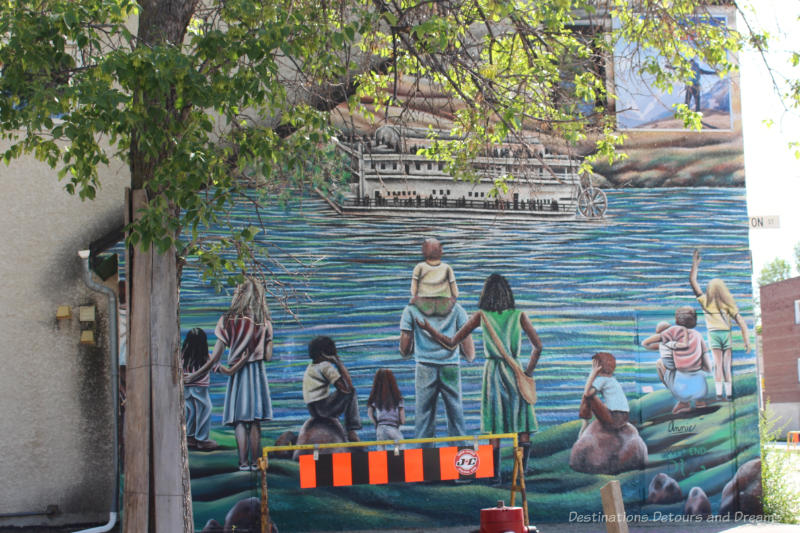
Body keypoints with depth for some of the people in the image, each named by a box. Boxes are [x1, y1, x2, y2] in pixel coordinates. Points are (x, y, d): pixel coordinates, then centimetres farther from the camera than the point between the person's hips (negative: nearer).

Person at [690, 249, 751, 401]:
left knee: (718, 364, 3)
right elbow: (741, 323, -4)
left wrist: (695, 265, 10)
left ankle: (719, 394, -5)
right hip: (727, 334, 0)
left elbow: (692, 281, 7)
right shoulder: (729, 304, 0)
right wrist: (746, 341, -2)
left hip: (713, 333, 0)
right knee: (727, 365, 3)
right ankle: (729, 394, 0)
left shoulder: (705, 301, 0)